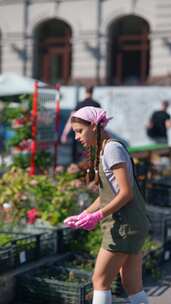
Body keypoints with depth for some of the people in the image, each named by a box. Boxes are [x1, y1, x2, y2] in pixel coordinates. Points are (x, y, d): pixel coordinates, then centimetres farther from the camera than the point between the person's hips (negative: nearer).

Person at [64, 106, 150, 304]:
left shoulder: (112, 148, -12)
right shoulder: (102, 152, 17)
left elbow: (126, 193, -18)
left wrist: (97, 216, -19)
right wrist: (83, 216, 10)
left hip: (125, 225, -9)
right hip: (124, 226, 9)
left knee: (100, 280, -4)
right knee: (132, 286, 10)